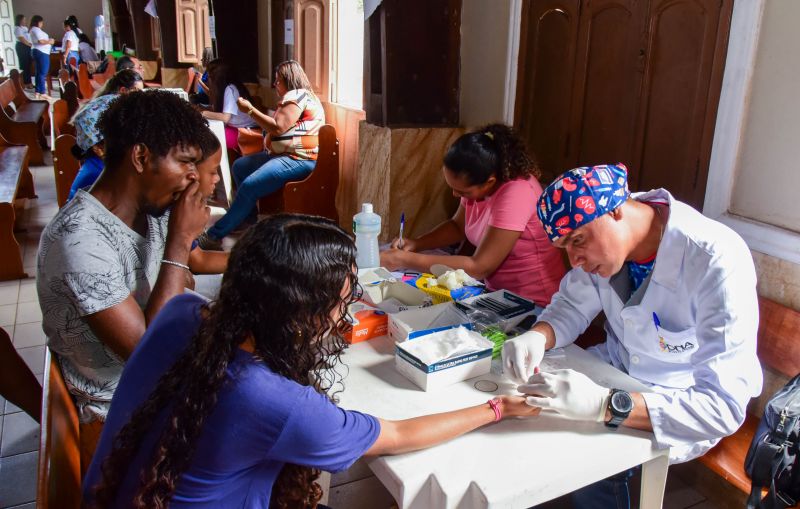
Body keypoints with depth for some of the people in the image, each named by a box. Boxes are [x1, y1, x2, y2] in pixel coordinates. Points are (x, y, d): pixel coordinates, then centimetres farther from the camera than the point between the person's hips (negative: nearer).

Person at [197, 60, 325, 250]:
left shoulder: (297, 95, -10)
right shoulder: (293, 96, 23)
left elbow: (278, 127, -19)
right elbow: (276, 127, 19)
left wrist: (250, 110, -10)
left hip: (299, 160, -12)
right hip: (285, 155, 12)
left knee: (249, 186, -23)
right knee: (240, 166, 12)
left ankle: (214, 236, -20)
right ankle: (249, 219, 11)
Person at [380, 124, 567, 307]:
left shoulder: (516, 194, -27)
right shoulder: (475, 183, -6)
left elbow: (480, 267, -28)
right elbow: (457, 226, 13)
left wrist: (406, 260, -25)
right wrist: (416, 244, -4)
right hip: (497, 292, 7)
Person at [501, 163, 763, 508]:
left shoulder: (716, 262, -31)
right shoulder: (599, 235, -13)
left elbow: (725, 407, -34)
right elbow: (573, 305, 1)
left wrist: (605, 404, -47)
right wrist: (537, 337, -22)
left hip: (684, 403, -6)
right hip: (620, 363, 6)